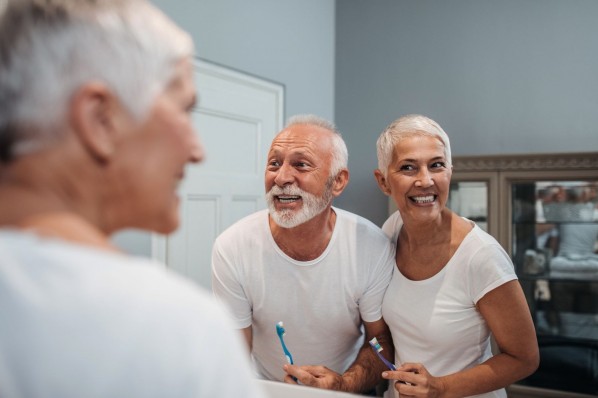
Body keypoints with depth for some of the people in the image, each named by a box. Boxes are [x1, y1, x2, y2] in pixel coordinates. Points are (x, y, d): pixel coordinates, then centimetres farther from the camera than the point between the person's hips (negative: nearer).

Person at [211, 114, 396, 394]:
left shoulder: (373, 248, -14)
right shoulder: (231, 249, -14)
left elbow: (382, 338, -3)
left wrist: (345, 384, -19)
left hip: (347, 390, 1)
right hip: (265, 391, 0)